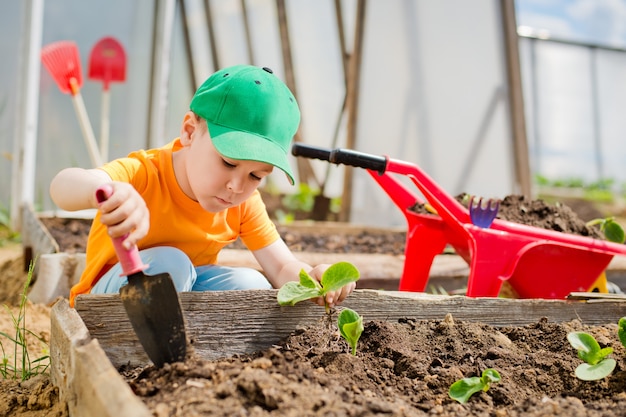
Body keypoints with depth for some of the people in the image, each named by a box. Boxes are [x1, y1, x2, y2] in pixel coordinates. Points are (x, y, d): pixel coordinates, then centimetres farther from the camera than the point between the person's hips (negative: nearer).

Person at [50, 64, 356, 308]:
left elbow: (283, 267, -14)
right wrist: (107, 190, -72)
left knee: (253, 287, -21)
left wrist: (311, 277, -39)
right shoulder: (144, 174, -28)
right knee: (166, 264, -34)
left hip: (188, 290, 5)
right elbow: (62, 187, -47)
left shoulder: (245, 205, -10)